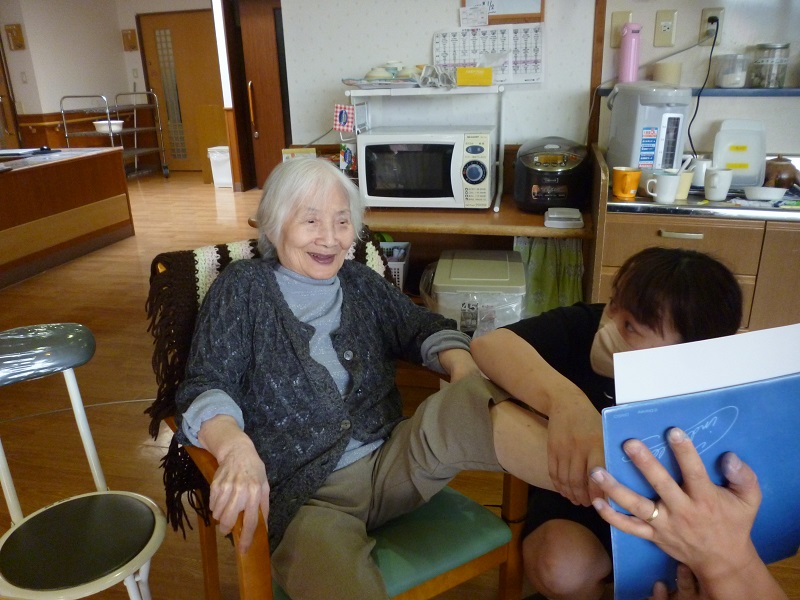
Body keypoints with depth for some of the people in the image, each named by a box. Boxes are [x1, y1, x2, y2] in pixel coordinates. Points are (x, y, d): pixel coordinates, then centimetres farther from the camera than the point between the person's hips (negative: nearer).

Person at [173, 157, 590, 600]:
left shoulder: (359, 282, 14)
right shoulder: (243, 288, 2)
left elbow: (425, 328, 13)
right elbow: (205, 389, -6)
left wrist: (466, 373, -11)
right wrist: (236, 448, -29)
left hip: (391, 463, 4)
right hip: (305, 495, -3)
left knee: (472, 402, -27)